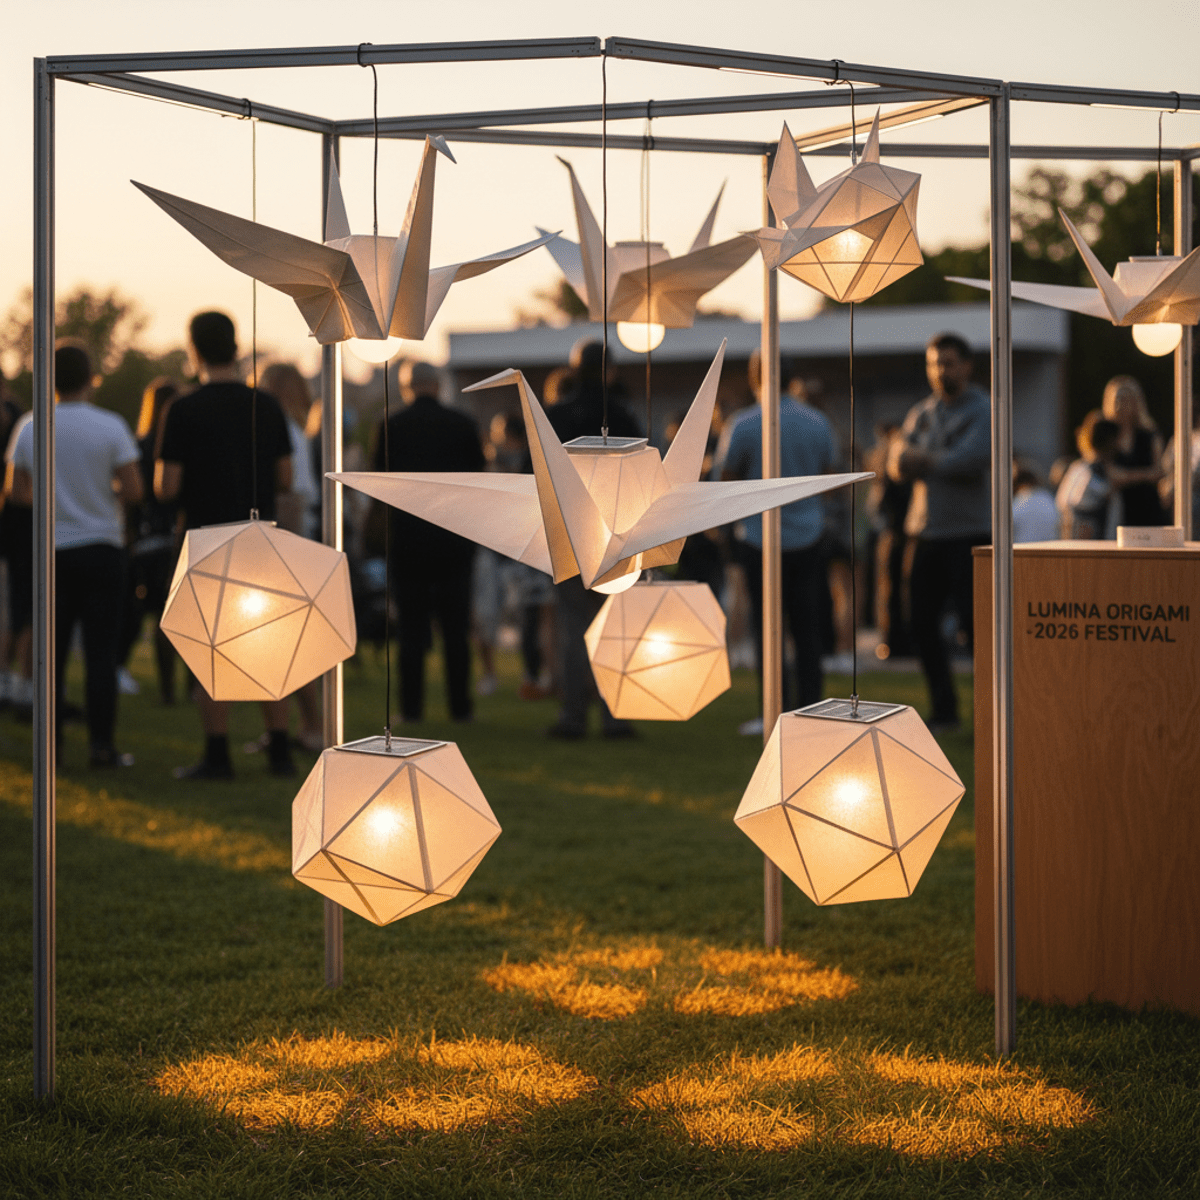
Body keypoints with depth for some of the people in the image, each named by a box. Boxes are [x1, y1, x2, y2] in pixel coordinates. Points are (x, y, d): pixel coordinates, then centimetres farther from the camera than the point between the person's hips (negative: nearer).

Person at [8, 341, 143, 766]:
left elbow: (18, 492, 6)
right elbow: (133, 490, -10)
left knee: (52, 650, 8)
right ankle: (101, 744, -2)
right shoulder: (110, 426, -9)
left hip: (51, 552, 2)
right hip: (101, 547, -2)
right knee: (100, 651, 0)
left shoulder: (29, 427, -1)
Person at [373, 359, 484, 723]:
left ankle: (411, 706, 2)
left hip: (407, 539, -1)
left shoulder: (391, 427, -4)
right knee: (456, 628, 6)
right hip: (455, 540, 1)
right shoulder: (463, 425, -1)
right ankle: (459, 705, 5)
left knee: (411, 628, 4)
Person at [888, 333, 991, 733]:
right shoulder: (921, 414, 16)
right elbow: (897, 465, 5)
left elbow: (973, 459, -18)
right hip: (927, 531, 6)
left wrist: (924, 462, -7)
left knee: (973, 621, -8)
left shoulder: (982, 412, -3)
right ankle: (943, 711, 16)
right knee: (922, 621, 6)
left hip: (969, 531, -6)